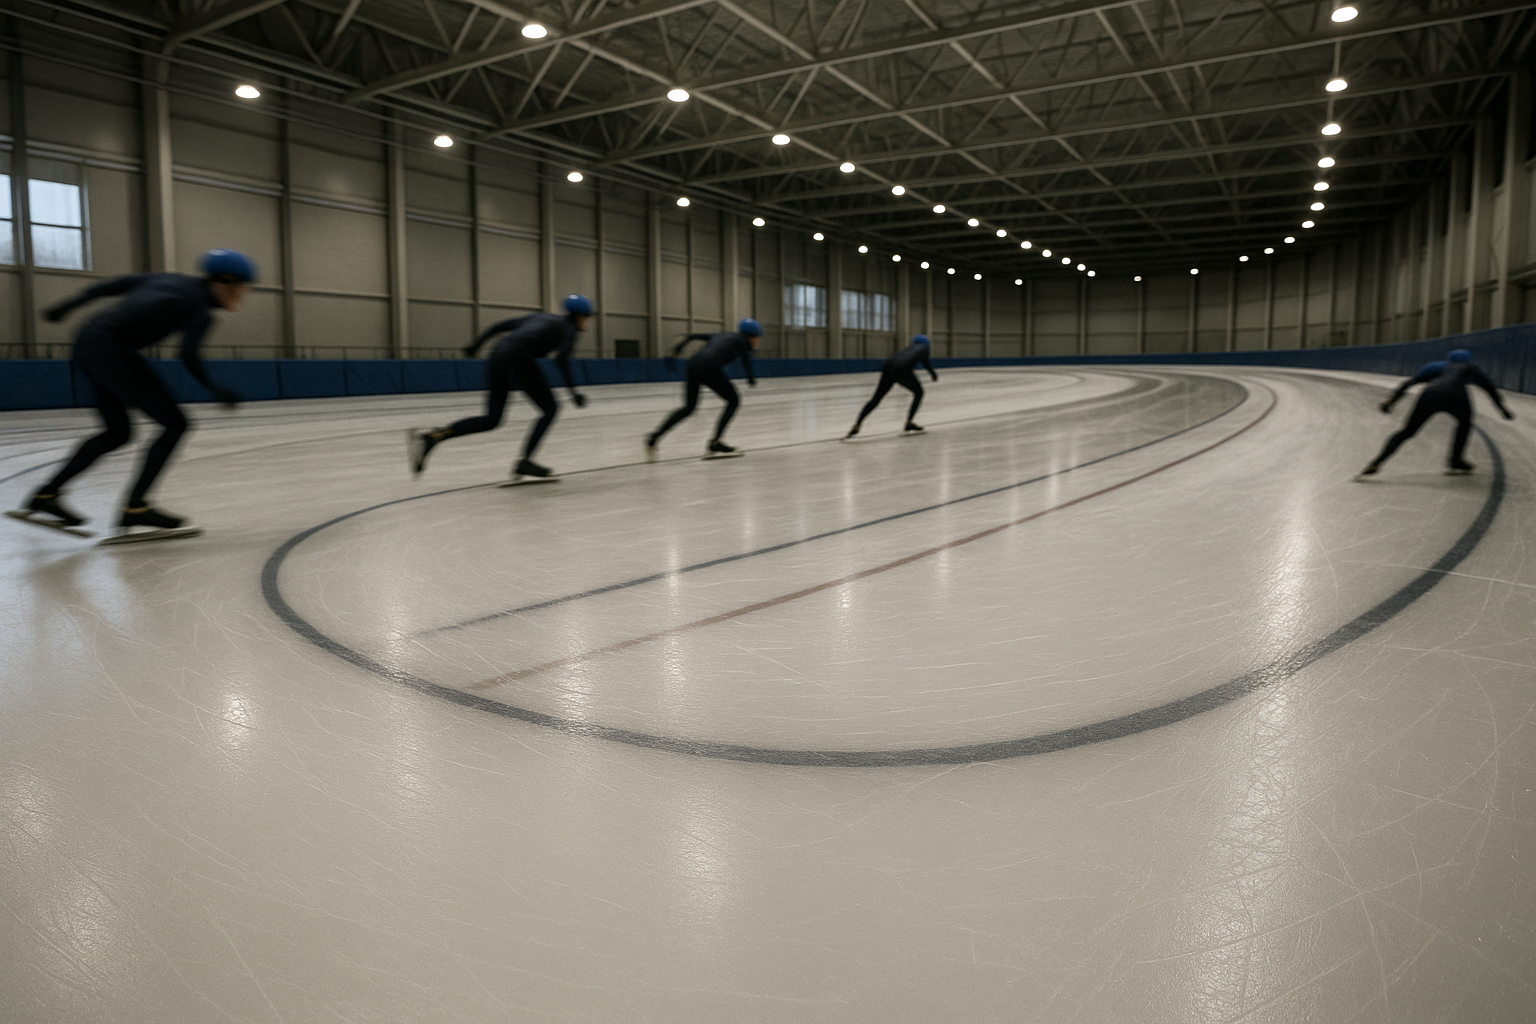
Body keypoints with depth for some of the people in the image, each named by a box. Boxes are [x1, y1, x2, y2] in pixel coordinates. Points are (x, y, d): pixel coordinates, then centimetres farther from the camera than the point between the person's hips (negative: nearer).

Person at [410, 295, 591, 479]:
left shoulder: (540, 317, 30)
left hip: (497, 357, 7)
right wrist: (572, 391, -8)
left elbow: (500, 325, 24)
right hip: (519, 360, -7)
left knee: (491, 420, 10)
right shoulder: (569, 329, 9)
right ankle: (524, 461, 3)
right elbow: (561, 359, -11)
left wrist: (475, 344, 27)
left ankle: (432, 437, -4)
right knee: (550, 409, 9)